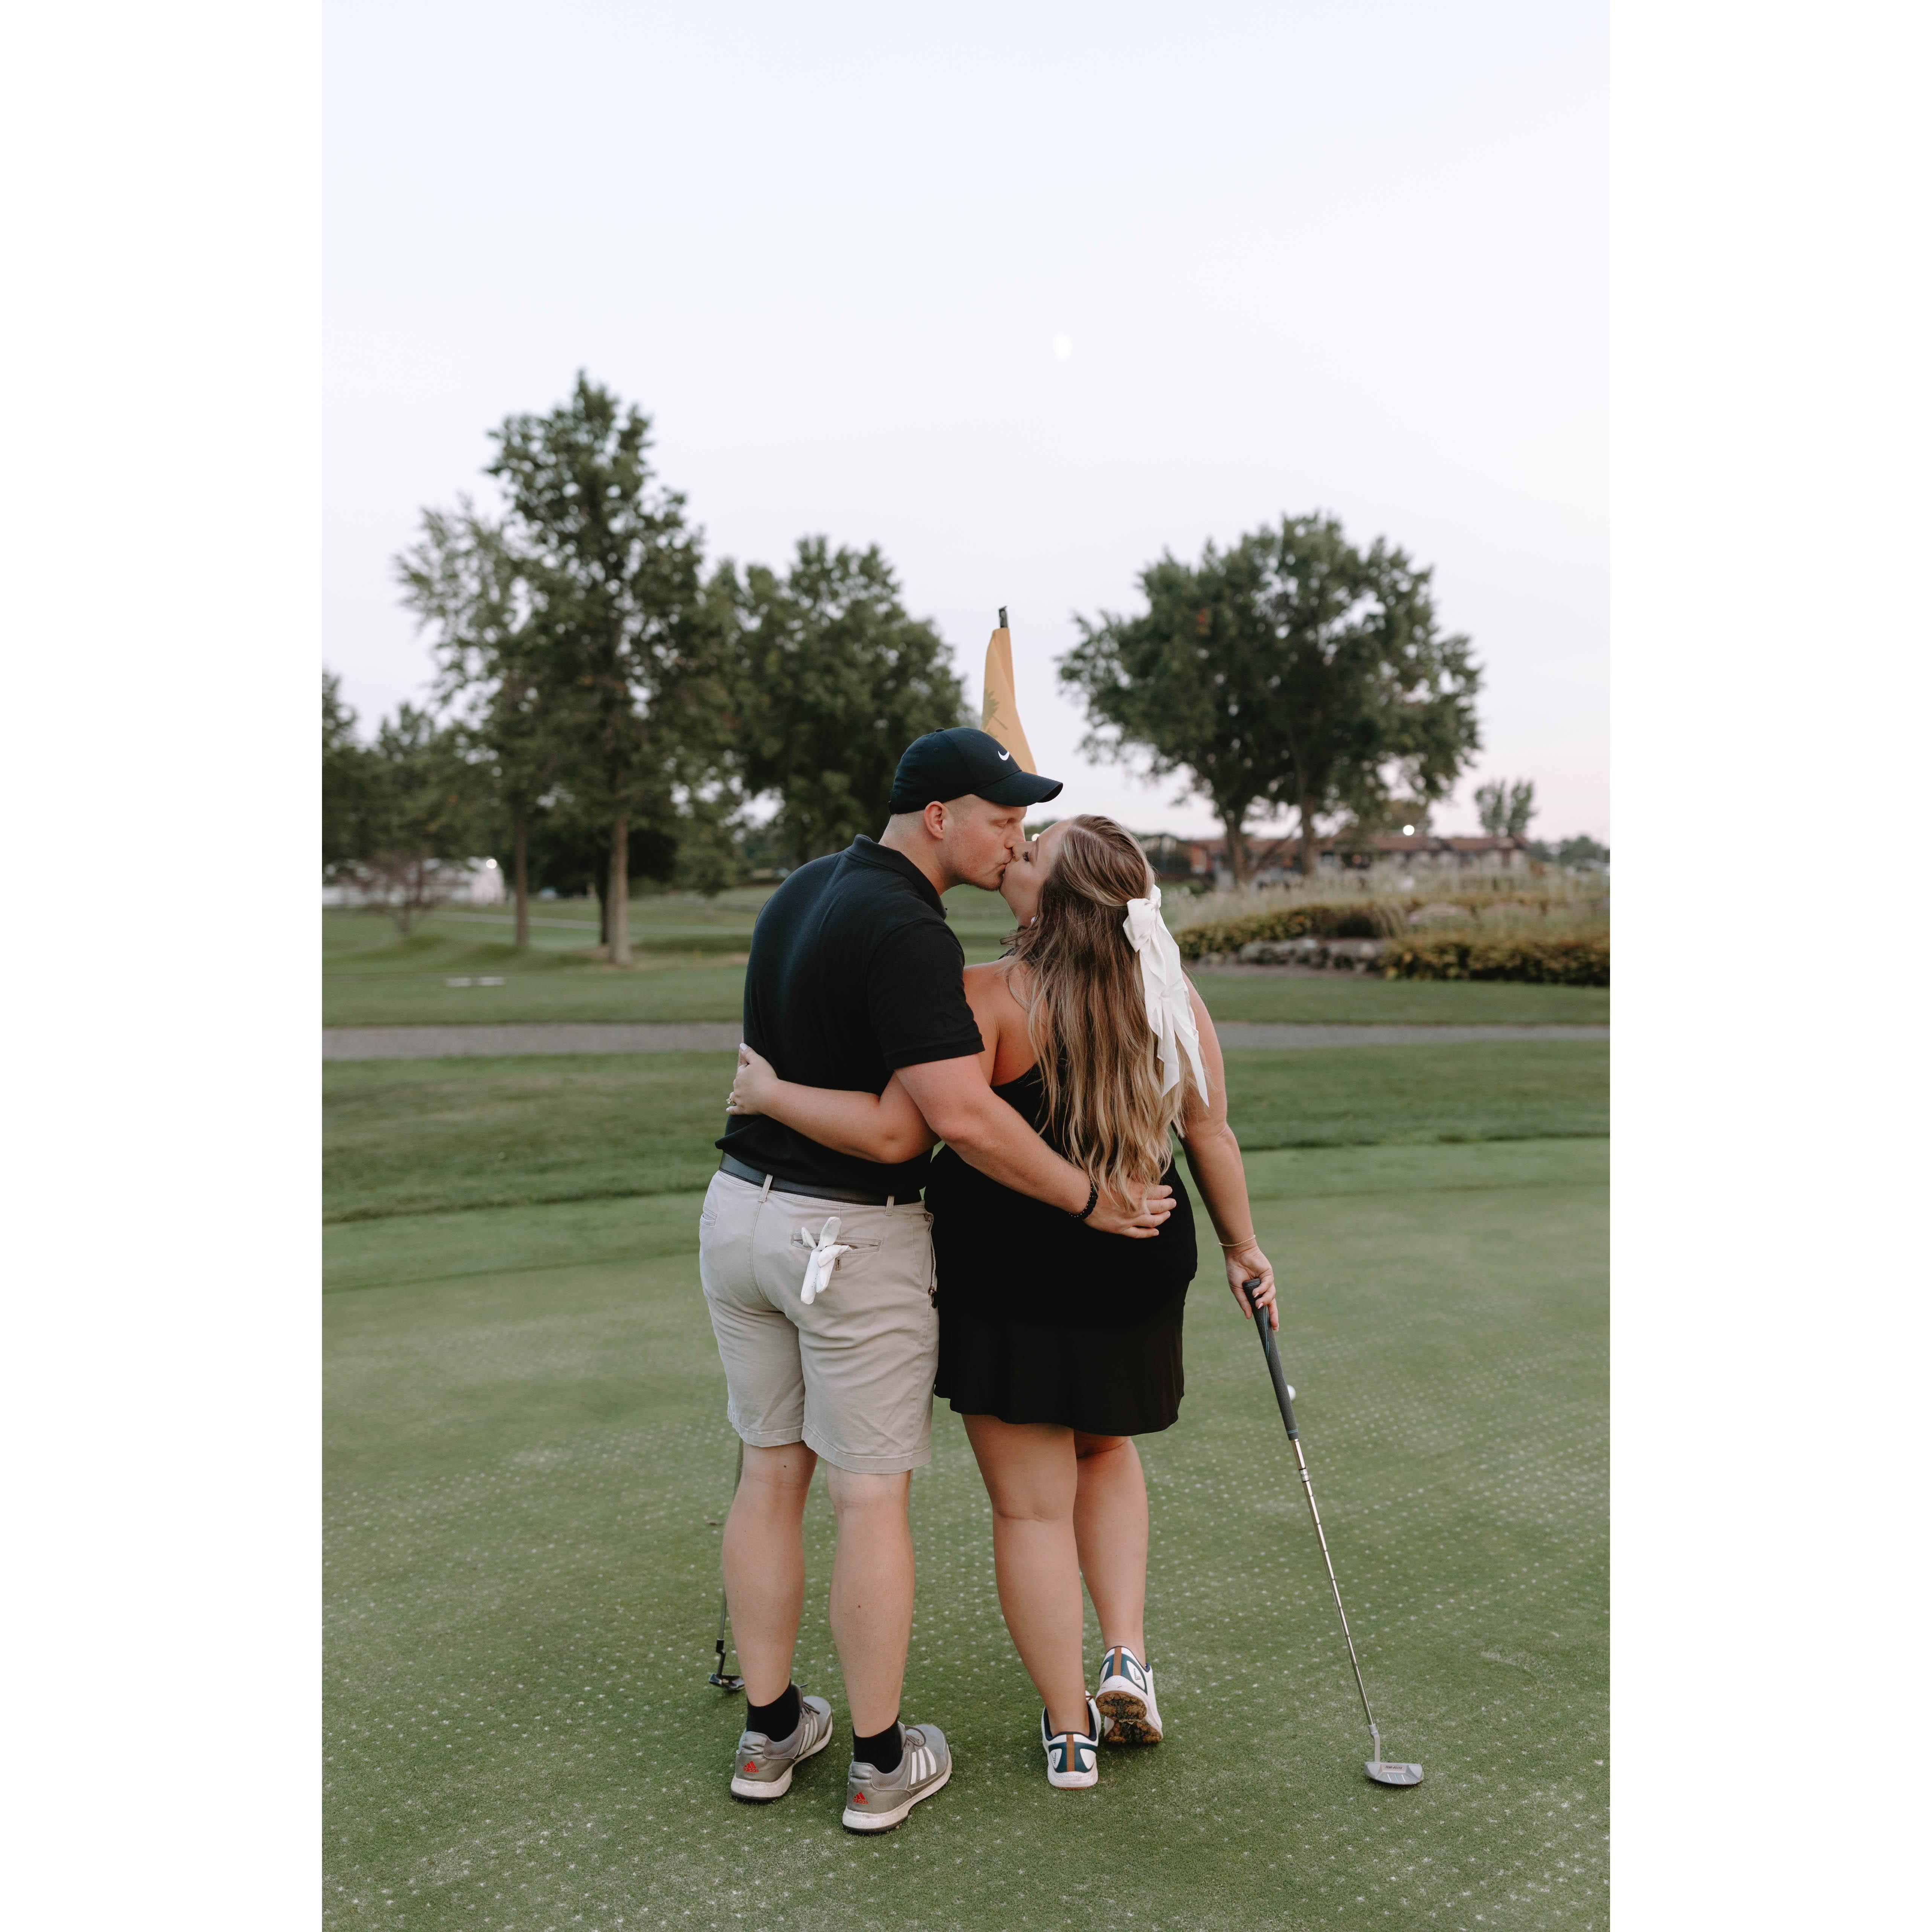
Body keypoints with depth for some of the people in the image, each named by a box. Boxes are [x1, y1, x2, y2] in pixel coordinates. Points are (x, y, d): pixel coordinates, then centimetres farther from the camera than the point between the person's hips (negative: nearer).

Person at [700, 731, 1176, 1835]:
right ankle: (881, 1763, 19)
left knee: (771, 1473, 16)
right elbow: (963, 1116, -29)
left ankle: (771, 1731, 28)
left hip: (743, 1210, 8)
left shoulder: (803, 893, 7)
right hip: (855, 1240, -8)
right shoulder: (906, 932, -21)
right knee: (872, 1497, 5)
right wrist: (1088, 1199, -17)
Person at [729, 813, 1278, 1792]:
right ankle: (1126, 1656, 19)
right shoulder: (1173, 998, -3)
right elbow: (1211, 1138, 2)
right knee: (1104, 1449, 31)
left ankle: (1070, 1734, 23)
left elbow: (895, 1132, -27)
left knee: (1031, 1506, 11)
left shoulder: (987, 997, -20)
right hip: (1135, 1273, 5)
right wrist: (1243, 1248, 17)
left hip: (1006, 1279, -4)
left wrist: (771, 1092, -14)